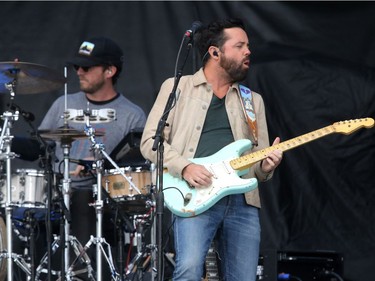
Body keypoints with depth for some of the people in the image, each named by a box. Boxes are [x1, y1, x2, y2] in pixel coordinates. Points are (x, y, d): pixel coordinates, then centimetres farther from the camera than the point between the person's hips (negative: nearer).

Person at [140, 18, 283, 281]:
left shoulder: (253, 101, 21)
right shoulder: (177, 87, 9)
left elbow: (258, 156, 20)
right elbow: (150, 140, 2)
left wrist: (265, 166, -5)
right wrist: (184, 168, -14)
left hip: (243, 201, 5)